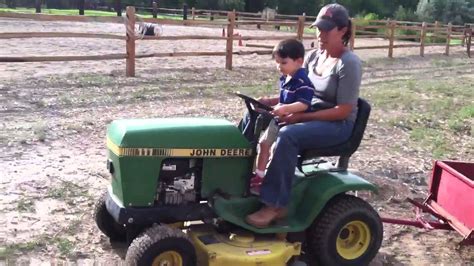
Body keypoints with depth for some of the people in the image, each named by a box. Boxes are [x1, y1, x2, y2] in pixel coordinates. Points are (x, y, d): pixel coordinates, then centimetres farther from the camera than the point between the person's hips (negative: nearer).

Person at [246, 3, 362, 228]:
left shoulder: (349, 63, -14)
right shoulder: (313, 57, 8)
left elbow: (342, 111, -19)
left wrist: (301, 116, -24)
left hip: (337, 124, -7)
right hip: (306, 116, 7)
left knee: (287, 135, -34)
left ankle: (275, 205, -28)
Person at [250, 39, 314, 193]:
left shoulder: (303, 82, -21)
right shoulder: (285, 79, 8)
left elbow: (303, 104, -31)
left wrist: (285, 109, -44)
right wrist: (269, 101, 10)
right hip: (280, 120, 10)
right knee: (263, 143, 12)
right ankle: (259, 175, 23)